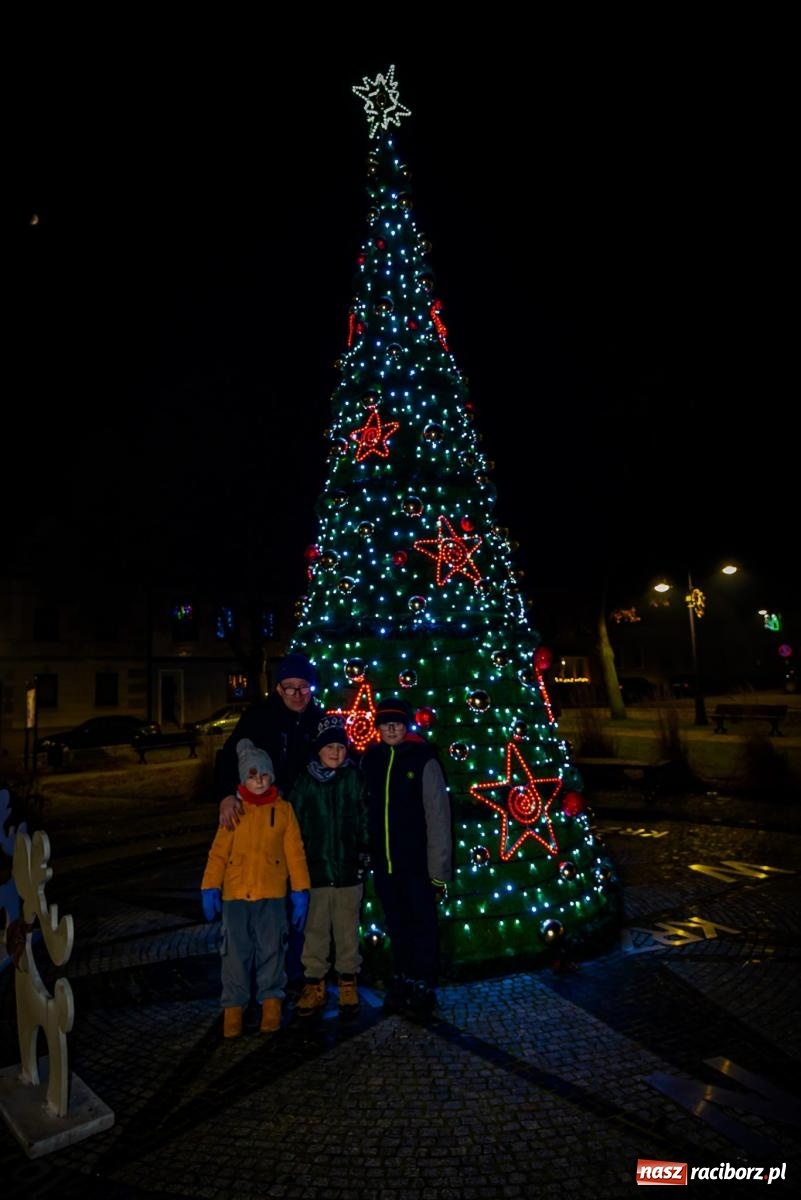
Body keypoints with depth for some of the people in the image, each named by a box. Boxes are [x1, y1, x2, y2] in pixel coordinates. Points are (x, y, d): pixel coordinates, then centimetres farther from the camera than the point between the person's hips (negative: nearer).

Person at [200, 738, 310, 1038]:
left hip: (272, 893, -1)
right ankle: (234, 1006, 19)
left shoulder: (283, 808, 2)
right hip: (235, 893, 1)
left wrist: (300, 891, -4)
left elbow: (295, 852, 0)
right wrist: (210, 888, -4)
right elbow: (218, 851, 3)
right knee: (236, 952, 6)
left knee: (271, 949, 5)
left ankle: (271, 1003, 21)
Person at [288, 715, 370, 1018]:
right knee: (315, 930, 10)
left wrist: (364, 856, 0)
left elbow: (365, 820, 2)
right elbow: (294, 823, 2)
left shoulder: (355, 778, -3)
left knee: (347, 929, 12)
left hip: (348, 868, 0)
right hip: (315, 868, 1)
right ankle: (314, 986, 26)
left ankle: (348, 984, 28)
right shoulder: (304, 780, -1)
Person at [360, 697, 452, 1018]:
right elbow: (365, 811, 9)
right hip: (383, 864, 4)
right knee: (397, 929, 18)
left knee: (422, 928, 8)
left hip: (416, 863, -4)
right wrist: (366, 855, 6)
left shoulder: (423, 760, -10)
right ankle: (401, 985, 34)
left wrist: (439, 871, -14)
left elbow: (438, 819, -12)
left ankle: (423, 989, 25)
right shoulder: (369, 759, 3)